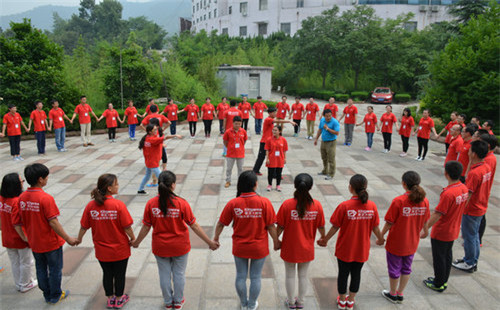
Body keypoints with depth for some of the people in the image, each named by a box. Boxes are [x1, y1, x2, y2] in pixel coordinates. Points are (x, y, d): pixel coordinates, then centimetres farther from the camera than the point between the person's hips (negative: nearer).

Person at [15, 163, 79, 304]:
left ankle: (47, 295, 37)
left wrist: (28, 236, 18)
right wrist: (68, 238, -16)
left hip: (34, 243, 6)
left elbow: (20, 221, 3)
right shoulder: (46, 198, -26)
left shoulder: (22, 197, -6)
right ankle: (55, 296, 29)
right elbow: (53, 222, -24)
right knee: (55, 269, 14)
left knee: (41, 269, 21)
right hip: (51, 242, -6)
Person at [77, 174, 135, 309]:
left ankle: (110, 299, 37)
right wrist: (132, 238, -1)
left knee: (107, 274, 21)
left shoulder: (91, 205, -10)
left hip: (102, 251, 3)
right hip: (120, 249, -3)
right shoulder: (119, 205, -22)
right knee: (120, 274, 17)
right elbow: (127, 226, -19)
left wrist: (79, 239, 17)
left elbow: (84, 226, -1)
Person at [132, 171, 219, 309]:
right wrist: (210, 242, -6)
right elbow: (194, 226, -16)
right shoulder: (181, 203, -21)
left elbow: (146, 227, -7)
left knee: (164, 274, 20)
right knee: (179, 273, 19)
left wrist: (136, 242, 12)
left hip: (160, 247, 2)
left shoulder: (151, 204, -16)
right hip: (180, 246, -1)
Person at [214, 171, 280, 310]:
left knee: (240, 276, 20)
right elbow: (271, 226, -13)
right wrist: (276, 242, 4)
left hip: (239, 248, 1)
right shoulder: (264, 202, -20)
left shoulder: (233, 203, -15)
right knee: (256, 277, 18)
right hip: (259, 248, -1)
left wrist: (215, 238, 13)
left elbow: (221, 224, -5)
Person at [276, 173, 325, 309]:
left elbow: (280, 227, -14)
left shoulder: (287, 204, -21)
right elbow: (321, 227, -5)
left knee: (290, 275, 18)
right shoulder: (317, 205, -15)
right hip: (307, 248, 2)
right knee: (303, 275, 21)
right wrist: (323, 238, 16)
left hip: (290, 247, -2)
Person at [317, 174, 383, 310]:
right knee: (356, 273, 20)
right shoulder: (372, 206, -13)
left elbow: (335, 227, -14)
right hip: (362, 249, 3)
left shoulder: (344, 206, -22)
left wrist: (325, 240, 2)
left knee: (343, 273, 16)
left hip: (345, 249, -2)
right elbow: (375, 227, -2)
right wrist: (380, 239, 19)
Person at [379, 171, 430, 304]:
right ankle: (400, 294, 36)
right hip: (412, 243, 5)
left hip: (396, 243, -4)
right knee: (406, 268, 22)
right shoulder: (424, 201, -10)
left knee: (394, 269, 16)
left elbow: (389, 223, -19)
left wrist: (381, 236, -4)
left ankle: (393, 294, 34)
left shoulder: (398, 201, -25)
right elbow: (424, 223, 1)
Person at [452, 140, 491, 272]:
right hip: (481, 208, 9)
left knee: (469, 236, 7)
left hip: (471, 211, -9)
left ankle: (469, 264, 22)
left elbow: (468, 195, -24)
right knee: (474, 235, 22)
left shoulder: (474, 173, -28)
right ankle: (473, 261, 36)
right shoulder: (487, 167, -2)